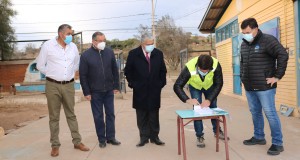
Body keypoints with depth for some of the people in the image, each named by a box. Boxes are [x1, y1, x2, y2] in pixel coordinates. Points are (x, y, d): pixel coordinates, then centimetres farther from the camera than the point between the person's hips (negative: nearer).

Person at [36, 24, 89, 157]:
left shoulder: (73, 47, 5)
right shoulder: (48, 45, -5)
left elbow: (76, 64, 19)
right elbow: (40, 65, 1)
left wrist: (70, 75, 12)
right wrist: (52, 75, 4)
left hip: (69, 85, 3)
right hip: (52, 85, -2)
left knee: (71, 114, 10)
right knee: (54, 117, 6)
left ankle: (77, 142, 19)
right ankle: (55, 145, 17)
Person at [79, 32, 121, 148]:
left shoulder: (109, 52, 1)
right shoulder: (86, 55, -6)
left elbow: (115, 70, 6)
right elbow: (83, 75, -5)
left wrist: (116, 86, 4)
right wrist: (86, 92, -7)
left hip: (109, 90, 3)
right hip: (95, 91, -2)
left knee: (110, 114, 9)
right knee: (98, 116, 7)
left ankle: (111, 137, 21)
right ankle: (102, 139, 19)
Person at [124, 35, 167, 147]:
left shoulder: (158, 54, 3)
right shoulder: (133, 54, -4)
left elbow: (163, 70, 12)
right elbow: (128, 71, 4)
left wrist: (161, 83, 5)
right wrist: (132, 84, -1)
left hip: (155, 90, 2)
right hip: (140, 91, -1)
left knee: (154, 116, 9)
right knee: (142, 116, 7)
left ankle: (154, 137, 20)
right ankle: (144, 138, 18)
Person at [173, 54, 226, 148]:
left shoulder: (216, 65, -37)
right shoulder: (189, 68, -41)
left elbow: (218, 84, -25)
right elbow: (177, 86, -36)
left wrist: (209, 100, -36)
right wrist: (187, 100, -49)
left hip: (210, 86, 2)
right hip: (195, 87, -1)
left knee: (213, 106, 7)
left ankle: (217, 131, 29)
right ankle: (199, 136, 4)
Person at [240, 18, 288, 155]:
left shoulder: (267, 40, -10)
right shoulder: (244, 44, 13)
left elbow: (283, 55, -15)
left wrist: (277, 76, -14)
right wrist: (243, 77, 16)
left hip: (264, 87, -7)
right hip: (249, 87, 7)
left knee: (270, 114, -2)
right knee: (255, 113, 16)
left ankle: (277, 143, 10)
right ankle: (259, 137, 31)